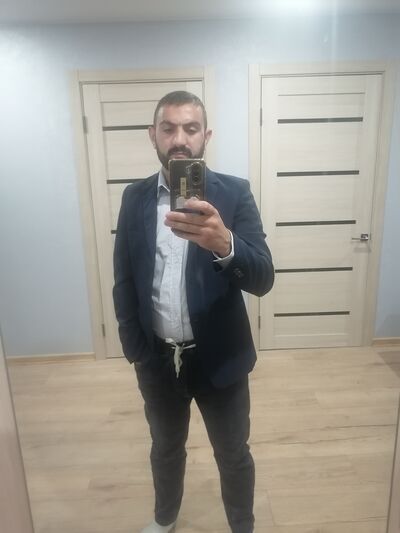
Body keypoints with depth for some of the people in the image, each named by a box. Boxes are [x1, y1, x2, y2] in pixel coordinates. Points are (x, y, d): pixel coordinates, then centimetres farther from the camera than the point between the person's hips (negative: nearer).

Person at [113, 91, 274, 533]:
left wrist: (223, 243, -41)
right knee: (165, 447, 26)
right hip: (157, 358, 3)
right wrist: (136, 351, -2)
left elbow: (262, 279, -21)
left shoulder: (234, 193, -11)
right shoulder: (135, 197, -3)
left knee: (233, 455, 19)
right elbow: (124, 281, 2)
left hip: (219, 357, -2)